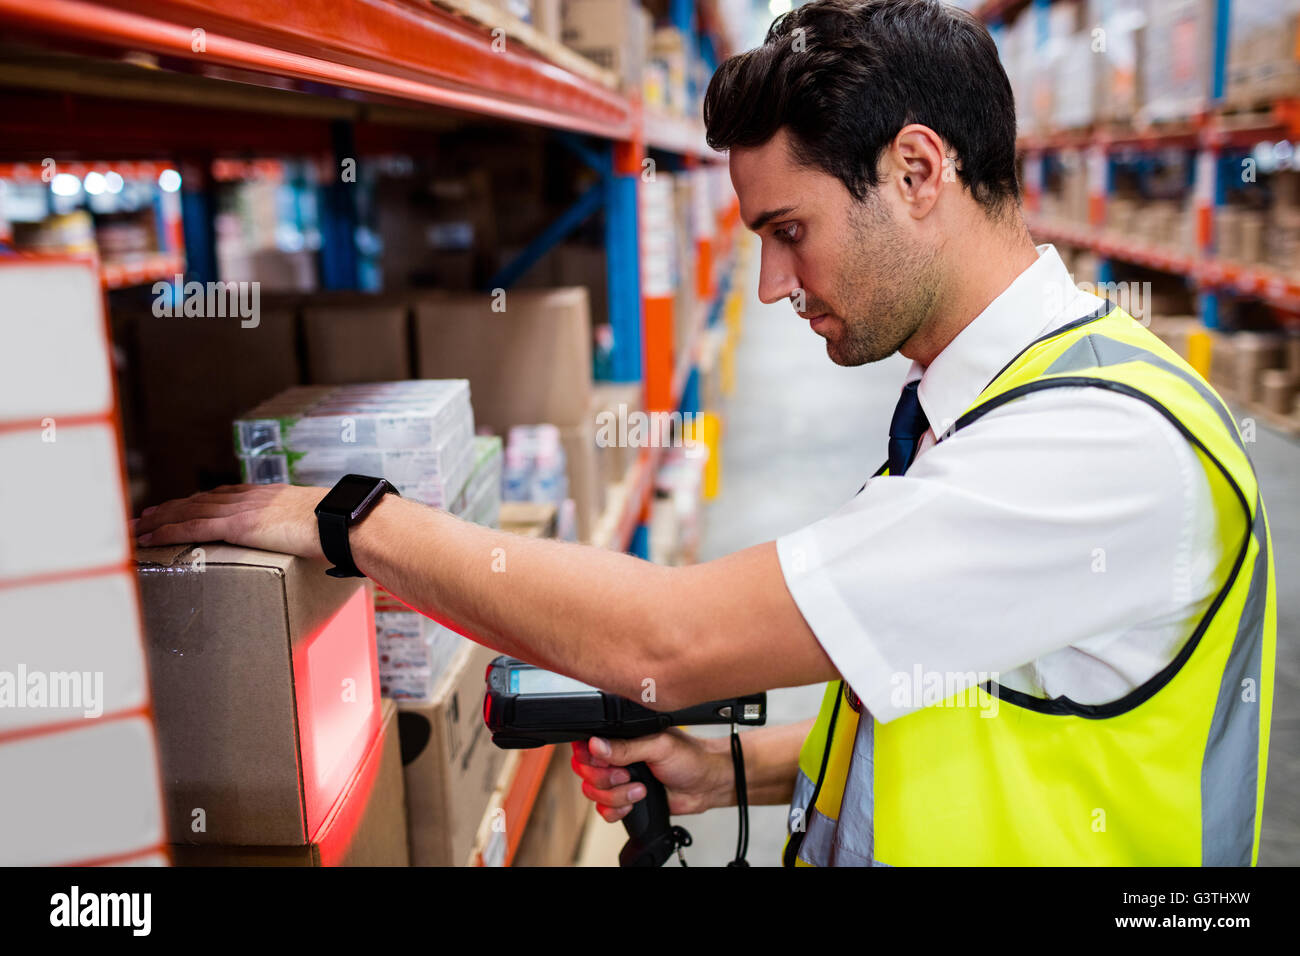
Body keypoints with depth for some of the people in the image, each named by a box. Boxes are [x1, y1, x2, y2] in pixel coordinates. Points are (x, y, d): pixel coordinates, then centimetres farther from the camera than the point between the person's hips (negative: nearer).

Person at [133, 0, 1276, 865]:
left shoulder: (1107, 436, -22)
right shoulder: (955, 407, 8)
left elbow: (661, 640, -25)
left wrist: (353, 518, -16)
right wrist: (735, 768, 1)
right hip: (853, 844, 7)